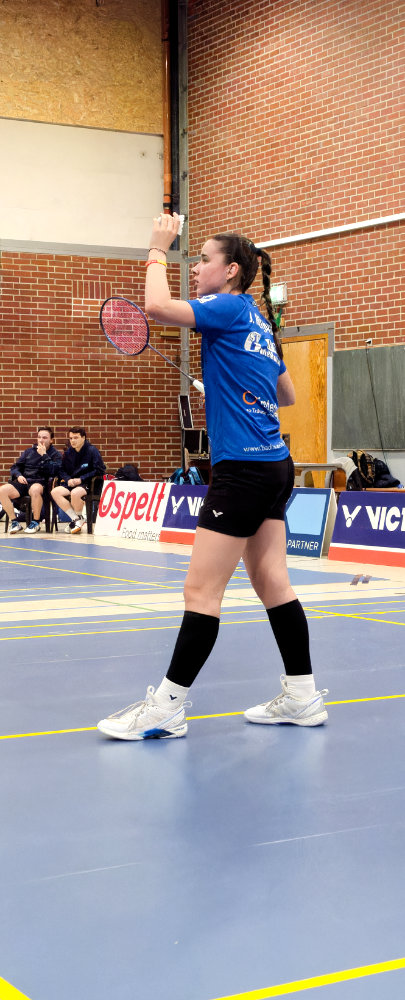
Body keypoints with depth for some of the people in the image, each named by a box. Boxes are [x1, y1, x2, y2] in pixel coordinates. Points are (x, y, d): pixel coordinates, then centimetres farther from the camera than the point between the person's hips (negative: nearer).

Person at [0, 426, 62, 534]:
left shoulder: (55, 455, 9)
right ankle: (14, 521, -12)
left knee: (35, 490, -42)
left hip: (40, 483, -4)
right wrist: (18, 475, -1)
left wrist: (44, 455, -9)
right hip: (23, 482, 4)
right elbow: (15, 467, 21)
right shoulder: (29, 451, 21)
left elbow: (53, 471, -9)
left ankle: (35, 522, -23)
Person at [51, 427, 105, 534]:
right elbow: (62, 470, 18)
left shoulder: (92, 451, -5)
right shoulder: (68, 452, 11)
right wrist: (68, 479, -5)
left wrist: (81, 479, -14)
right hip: (71, 483, 6)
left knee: (75, 493, -37)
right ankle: (75, 519, -13)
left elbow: (100, 471, -10)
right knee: (55, 492, -20)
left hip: (88, 484, -6)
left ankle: (80, 518, -8)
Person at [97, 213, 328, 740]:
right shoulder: (259, 323, 18)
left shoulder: (231, 308, -8)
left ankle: (167, 707, -2)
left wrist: (158, 250, -6)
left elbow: (158, 306, -21)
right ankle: (303, 696, 15)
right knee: (272, 583, 11)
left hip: (244, 468, -10)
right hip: (276, 465, 10)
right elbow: (287, 395, 26)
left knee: (201, 591, -6)